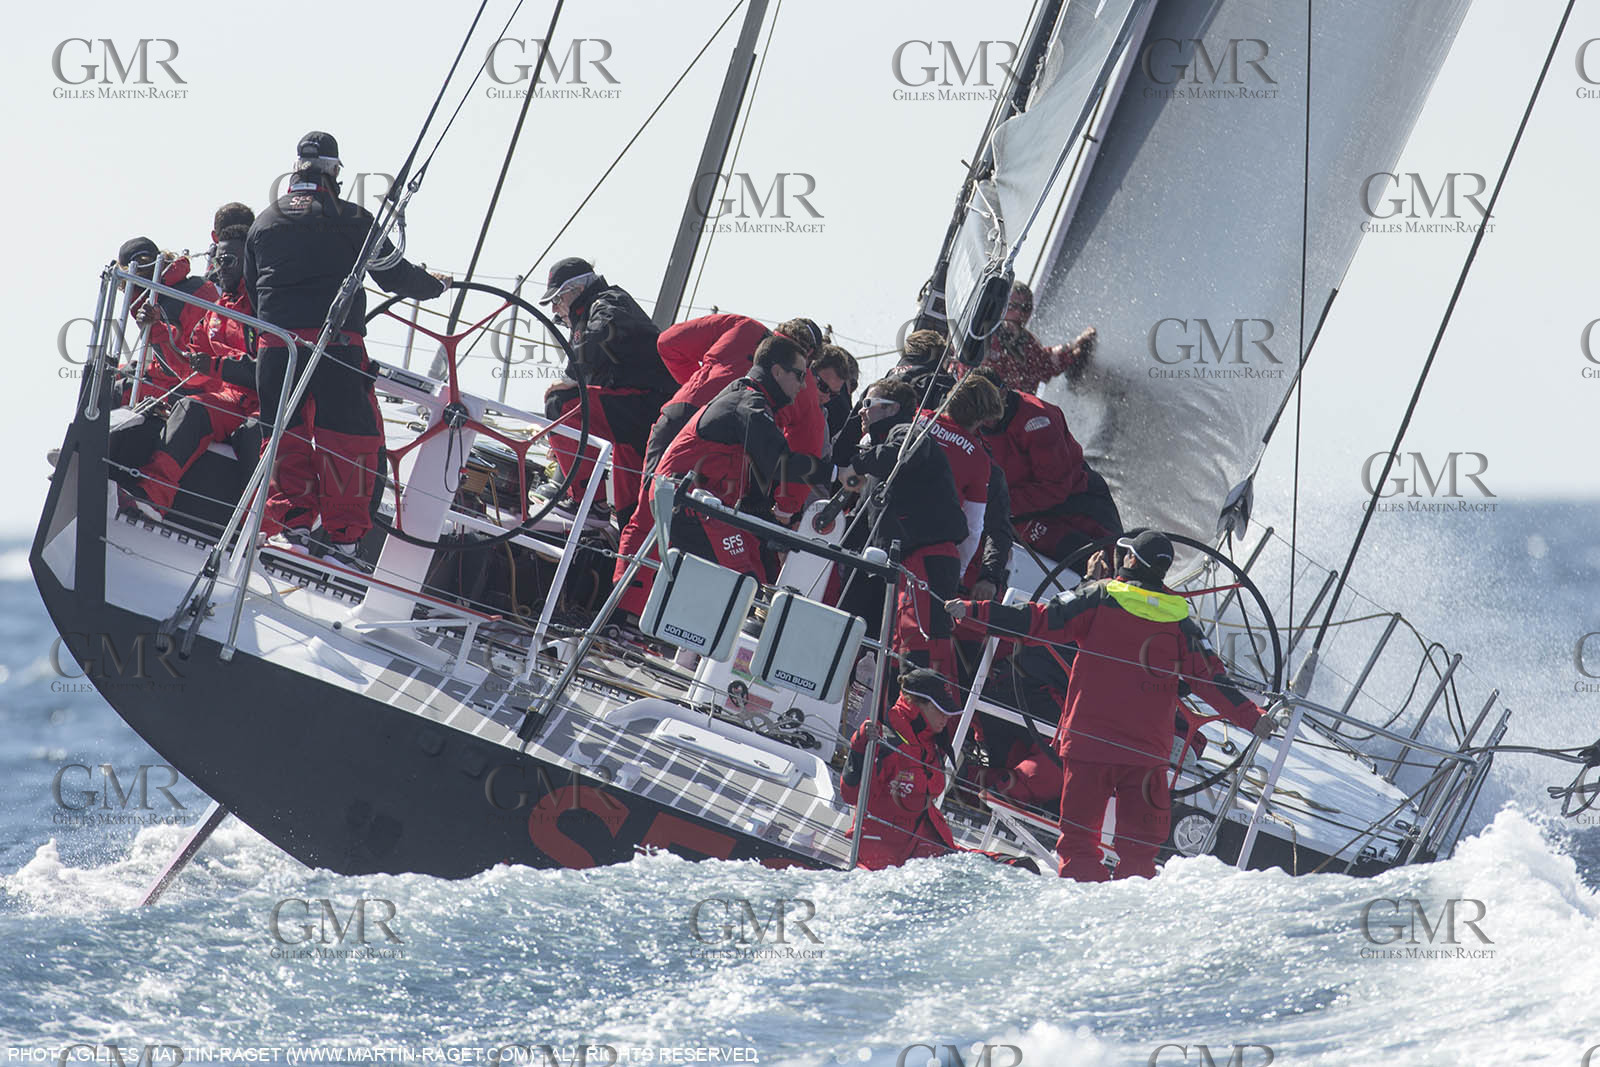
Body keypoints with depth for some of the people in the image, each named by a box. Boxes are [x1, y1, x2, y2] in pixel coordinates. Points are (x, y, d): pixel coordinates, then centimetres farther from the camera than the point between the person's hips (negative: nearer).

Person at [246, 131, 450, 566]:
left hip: (275, 346, 3)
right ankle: (342, 534, 1)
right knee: (349, 439, 3)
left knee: (287, 436, 11)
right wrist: (435, 285, 23)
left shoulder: (264, 223, 13)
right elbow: (393, 273, 5)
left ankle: (289, 524, 2)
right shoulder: (351, 219, 1)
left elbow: (251, 290, 18)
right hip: (337, 342, -3)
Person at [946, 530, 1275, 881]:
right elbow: (1210, 677, 6)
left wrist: (973, 611, -5)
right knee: (1139, 844, 8)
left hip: (1088, 740, -2)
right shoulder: (1178, 619, 4)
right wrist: (1252, 717, 15)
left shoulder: (1099, 598, -4)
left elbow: (1037, 622, -8)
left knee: (1079, 835, 5)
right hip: (1148, 747, 2)